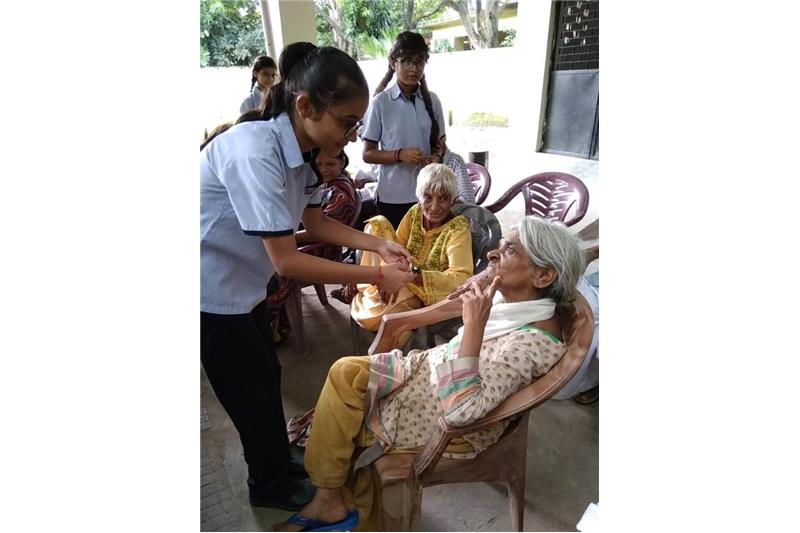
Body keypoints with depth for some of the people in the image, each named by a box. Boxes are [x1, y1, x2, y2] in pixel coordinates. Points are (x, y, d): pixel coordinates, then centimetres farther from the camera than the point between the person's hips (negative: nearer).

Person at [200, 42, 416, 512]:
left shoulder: (301, 147, -5)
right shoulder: (255, 152, -32)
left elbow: (314, 222, 5)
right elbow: (287, 261, -32)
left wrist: (380, 244, -6)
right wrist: (377, 276, -26)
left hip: (241, 281, 8)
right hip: (210, 289, -8)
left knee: (266, 375, 18)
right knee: (251, 388, 9)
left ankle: (277, 467, 42)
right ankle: (270, 486, 35)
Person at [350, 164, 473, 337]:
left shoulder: (458, 229, -20)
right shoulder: (415, 212, -3)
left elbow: (461, 278, -30)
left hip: (426, 294, -5)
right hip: (402, 282, 5)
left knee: (370, 316, -29)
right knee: (378, 224, -7)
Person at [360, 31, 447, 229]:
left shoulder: (432, 101, 5)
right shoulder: (381, 102, -6)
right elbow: (368, 154, -4)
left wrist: (436, 157, -8)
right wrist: (400, 155, -19)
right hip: (392, 196, -3)